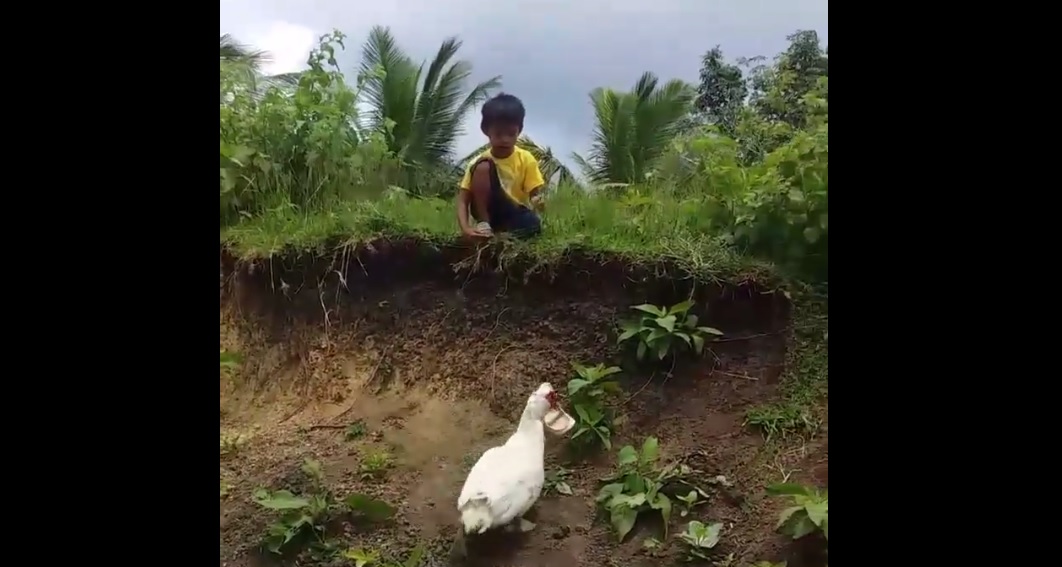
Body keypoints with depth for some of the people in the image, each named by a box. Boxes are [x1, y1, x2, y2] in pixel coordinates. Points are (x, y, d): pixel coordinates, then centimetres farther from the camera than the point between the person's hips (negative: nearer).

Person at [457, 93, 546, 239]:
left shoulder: (526, 159, -6)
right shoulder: (479, 163, -9)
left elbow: (535, 194, -7)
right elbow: (463, 201, -14)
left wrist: (538, 202, -33)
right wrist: (466, 228, -34)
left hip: (516, 216, 0)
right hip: (489, 213, 0)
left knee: (533, 225, -36)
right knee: (483, 167, -23)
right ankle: (483, 223, -18)